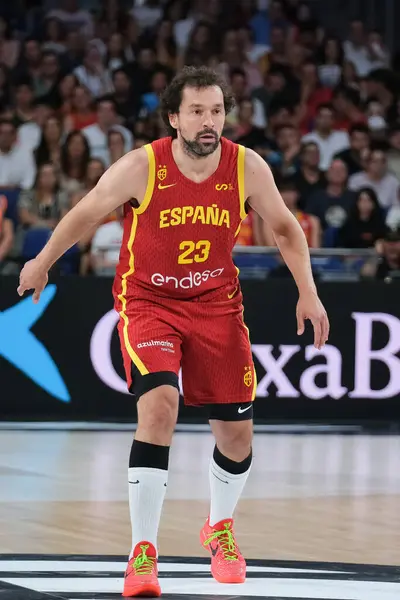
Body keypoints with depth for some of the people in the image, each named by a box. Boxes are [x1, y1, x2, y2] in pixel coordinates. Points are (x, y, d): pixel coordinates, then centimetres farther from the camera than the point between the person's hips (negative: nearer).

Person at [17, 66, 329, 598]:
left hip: (216, 303, 3)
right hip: (148, 300, -3)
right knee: (159, 406, -26)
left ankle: (220, 527, 38)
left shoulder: (247, 167, -13)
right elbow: (86, 214, -3)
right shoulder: (141, 166, -20)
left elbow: (285, 228, 5)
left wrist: (308, 293, -2)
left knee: (236, 433, 6)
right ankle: (143, 552, -18)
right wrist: (42, 264, 8)